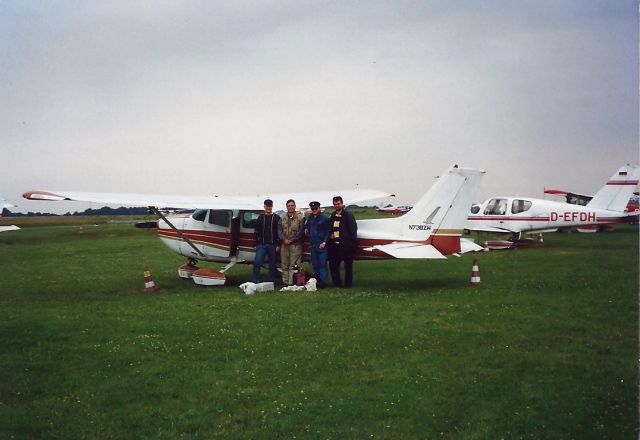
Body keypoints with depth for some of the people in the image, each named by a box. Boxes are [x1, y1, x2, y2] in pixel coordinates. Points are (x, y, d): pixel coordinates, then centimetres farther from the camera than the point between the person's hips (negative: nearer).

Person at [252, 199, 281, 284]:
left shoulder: (276, 218, 3)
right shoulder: (260, 217, 10)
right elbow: (256, 232, 11)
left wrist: (278, 245, -8)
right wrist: (255, 244, 4)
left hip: (273, 245, -1)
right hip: (261, 245, 1)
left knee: (272, 265, 4)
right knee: (257, 262, -10)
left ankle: (270, 282, 12)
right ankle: (255, 281, -4)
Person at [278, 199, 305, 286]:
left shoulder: (300, 218, 1)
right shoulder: (282, 218, 13)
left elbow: (301, 231, -5)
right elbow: (279, 230, 7)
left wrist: (291, 240, -11)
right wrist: (284, 239, -10)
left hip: (295, 245, -4)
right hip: (284, 245, 4)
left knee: (294, 266, -7)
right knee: (284, 265, 6)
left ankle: (292, 283, -8)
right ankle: (285, 282, 10)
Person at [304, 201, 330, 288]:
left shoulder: (324, 218, -6)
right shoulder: (310, 218, 13)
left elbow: (328, 231, -7)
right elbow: (306, 226, 33)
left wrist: (324, 242, -13)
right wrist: (306, 228, 11)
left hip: (321, 245, -7)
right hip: (313, 244, 7)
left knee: (322, 264, -8)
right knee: (315, 264, 10)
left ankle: (323, 282, -7)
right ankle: (317, 281, 17)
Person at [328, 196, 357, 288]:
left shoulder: (348, 215, -3)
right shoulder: (332, 216, 16)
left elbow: (353, 229, -8)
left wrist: (352, 242, -15)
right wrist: (330, 241, 9)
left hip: (346, 245, -6)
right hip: (335, 245, 6)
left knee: (348, 265, 1)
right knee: (333, 265, 6)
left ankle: (348, 284, 8)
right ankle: (337, 283, 16)